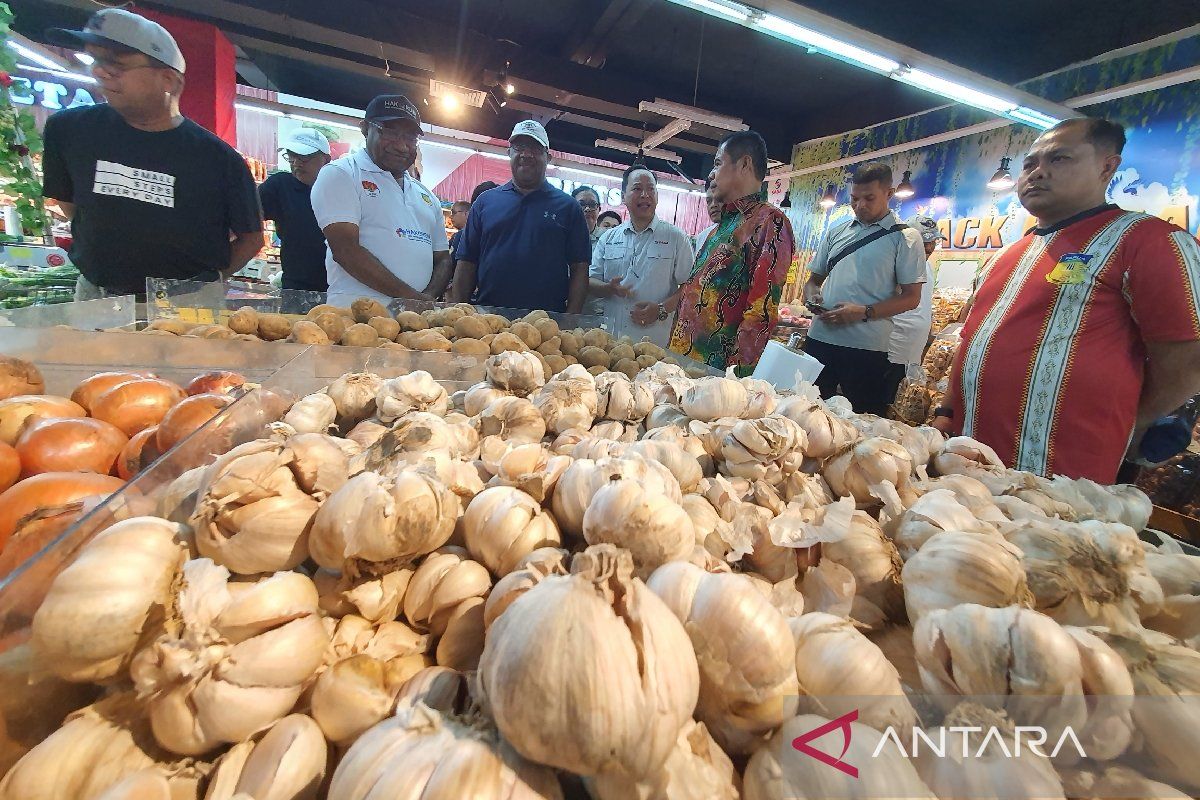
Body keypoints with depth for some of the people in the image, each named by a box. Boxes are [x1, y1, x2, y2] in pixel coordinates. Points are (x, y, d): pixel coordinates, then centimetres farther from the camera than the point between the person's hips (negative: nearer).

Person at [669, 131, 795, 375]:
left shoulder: (770, 222, -10)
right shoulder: (724, 224, 17)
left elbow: (762, 314, -18)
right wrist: (674, 349, 14)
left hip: (717, 367, -8)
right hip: (682, 356, 8)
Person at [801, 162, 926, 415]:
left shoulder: (905, 238, 4)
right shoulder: (836, 232, 16)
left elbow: (911, 297, -1)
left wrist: (863, 313, -15)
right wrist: (811, 295, -2)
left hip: (866, 346, -4)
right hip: (820, 337, 4)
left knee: (862, 420, 2)